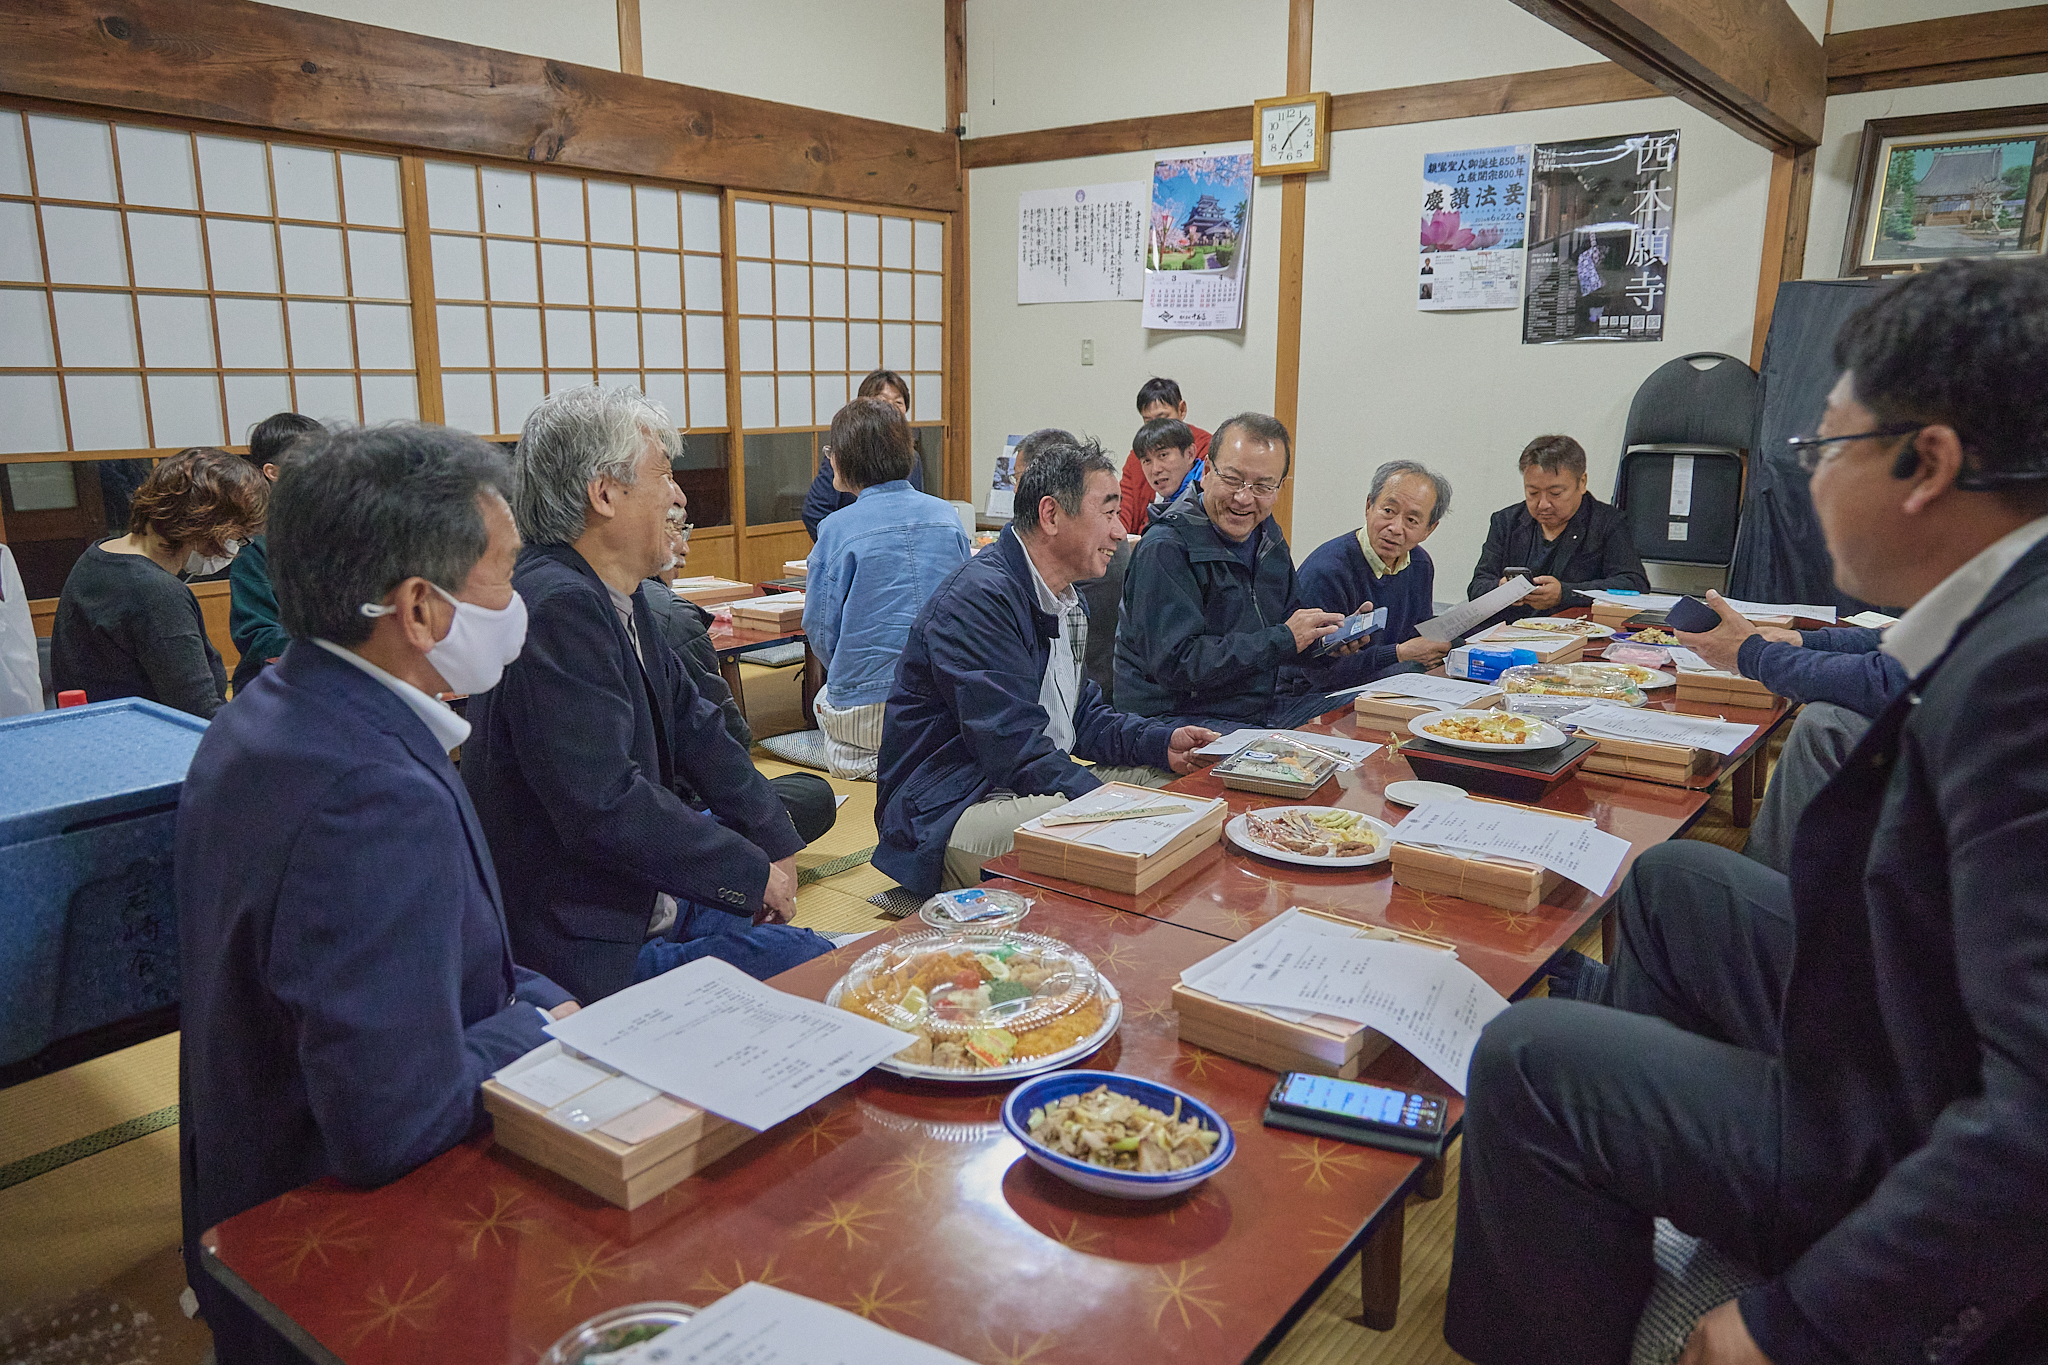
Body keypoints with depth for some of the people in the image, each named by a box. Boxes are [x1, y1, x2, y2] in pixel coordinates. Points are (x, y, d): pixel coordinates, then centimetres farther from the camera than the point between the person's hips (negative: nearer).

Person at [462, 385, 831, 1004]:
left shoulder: (616, 598, 5)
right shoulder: (557, 611, -26)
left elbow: (690, 721, 12)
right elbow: (607, 808, -31)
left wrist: (772, 842, 3)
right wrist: (755, 872, -19)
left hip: (640, 898, 10)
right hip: (587, 950, -10)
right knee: (814, 965, -16)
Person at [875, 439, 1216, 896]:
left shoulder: (1066, 599, 14)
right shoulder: (979, 599, -20)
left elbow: (1079, 716, 19)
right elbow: (1017, 753, -25)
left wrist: (1163, 742, 3)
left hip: (1039, 788, 11)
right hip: (950, 816, -11)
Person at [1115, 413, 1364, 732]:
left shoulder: (1268, 537, 11)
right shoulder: (1165, 550, -17)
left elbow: (1289, 621, 20)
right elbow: (1176, 663, -25)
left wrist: (1334, 636, -3)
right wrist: (1284, 640, -22)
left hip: (1262, 707, 9)